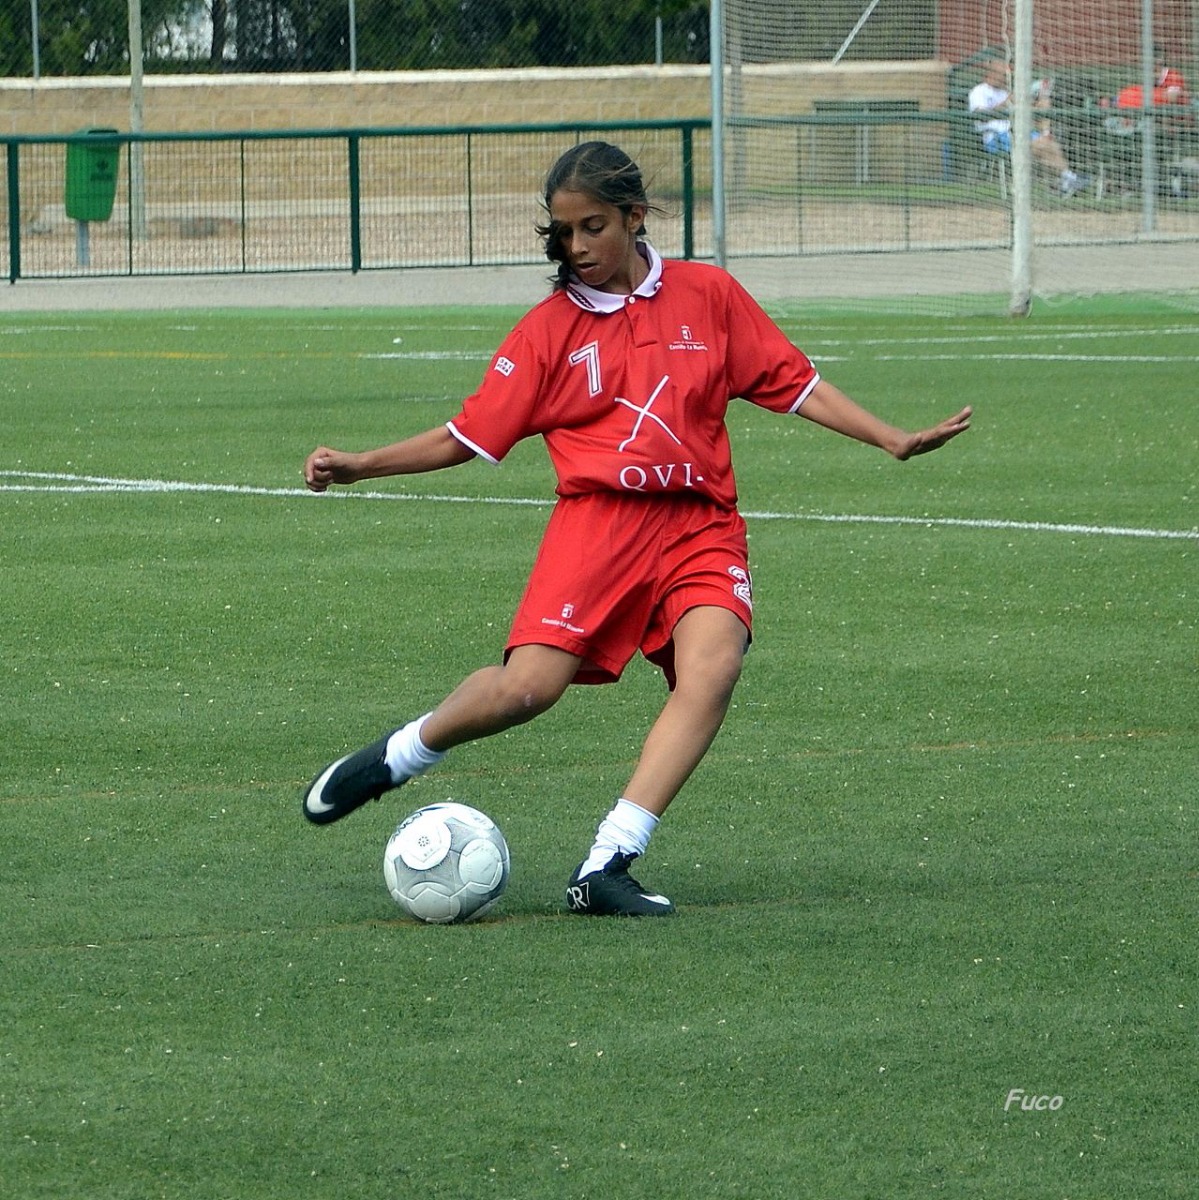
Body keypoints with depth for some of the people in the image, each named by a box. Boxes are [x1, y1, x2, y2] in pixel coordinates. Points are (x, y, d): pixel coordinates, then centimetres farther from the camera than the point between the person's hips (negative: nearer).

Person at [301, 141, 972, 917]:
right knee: (528, 686, -19)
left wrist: (893, 441, 6)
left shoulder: (707, 295, 11)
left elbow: (794, 383, 14)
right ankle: (396, 757, 13)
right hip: (598, 519, -1)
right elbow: (470, 437, 10)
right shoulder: (551, 328, 9)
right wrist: (357, 467, 1)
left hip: (699, 525, 1)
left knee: (713, 664, -27)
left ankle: (607, 866, -27)